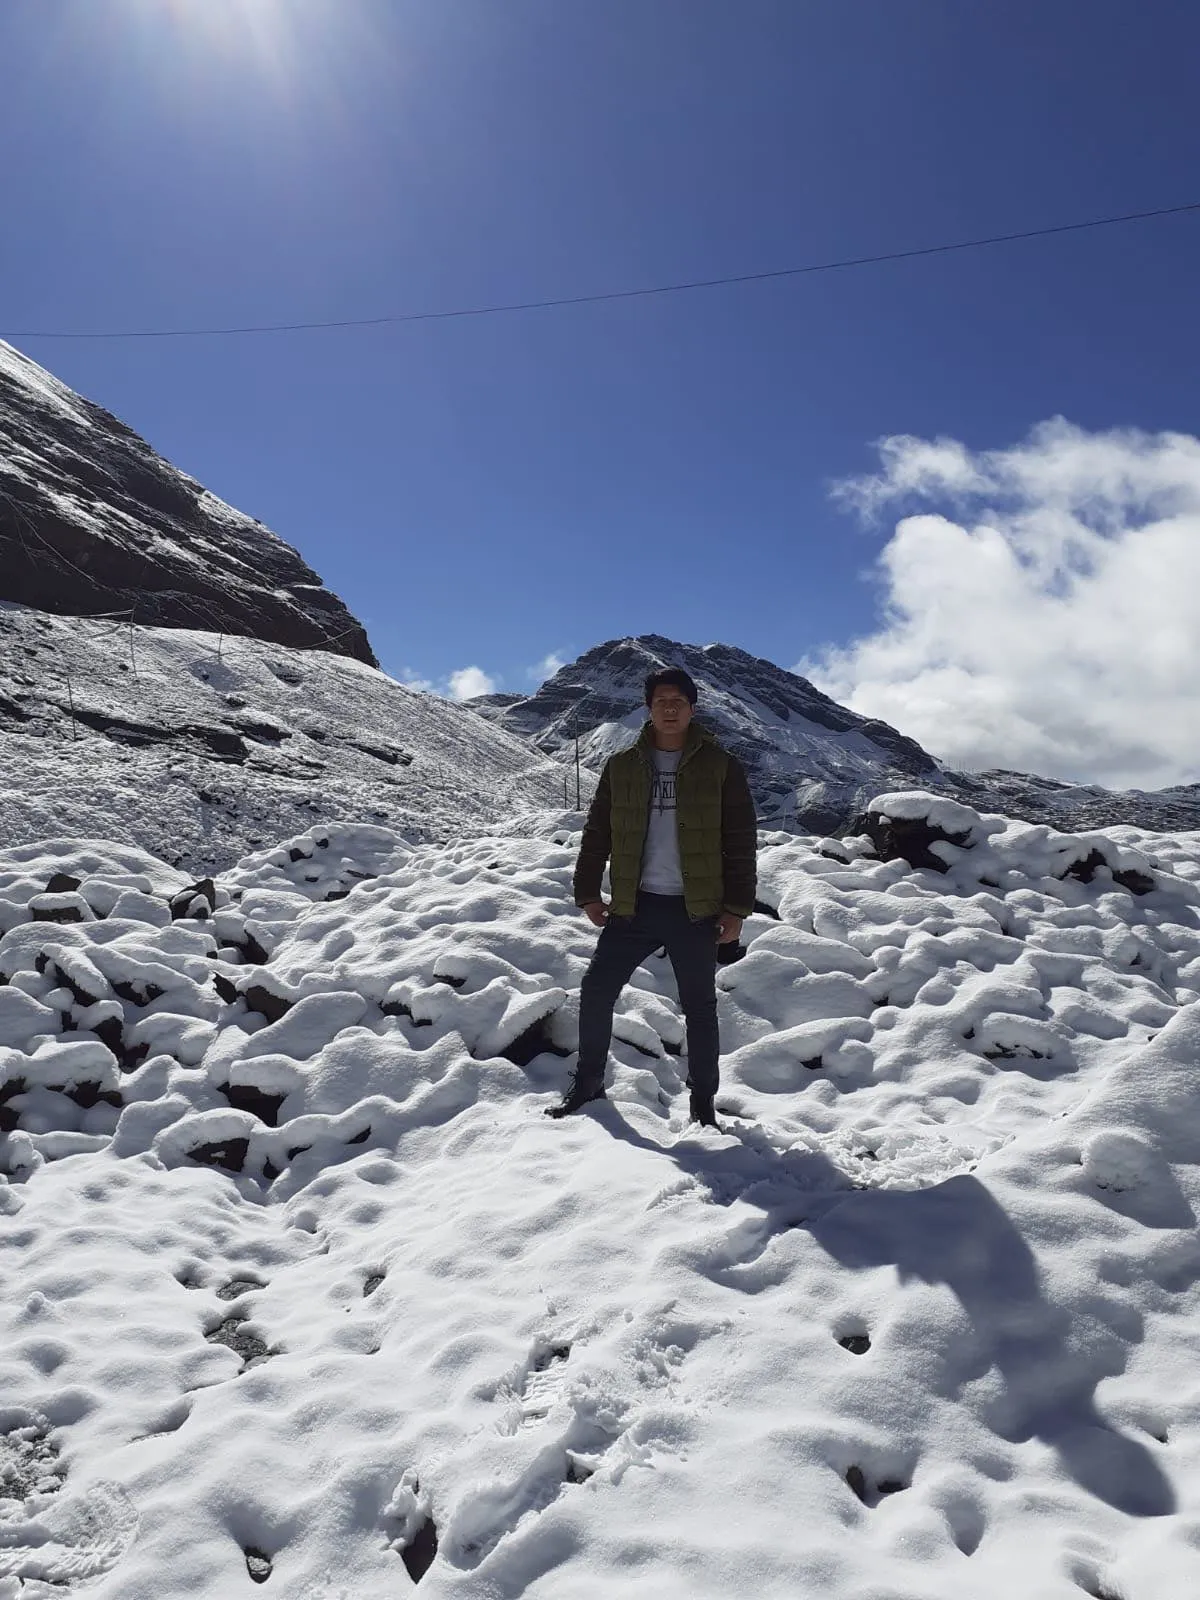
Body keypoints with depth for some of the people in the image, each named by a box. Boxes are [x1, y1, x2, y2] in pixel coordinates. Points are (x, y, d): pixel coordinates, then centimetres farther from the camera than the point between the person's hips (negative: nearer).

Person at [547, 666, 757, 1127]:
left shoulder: (720, 766, -1)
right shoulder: (622, 765, 5)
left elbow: (741, 842, -1)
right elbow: (597, 833, 9)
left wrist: (736, 908, -5)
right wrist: (587, 893, 4)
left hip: (696, 910, -2)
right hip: (633, 906, 2)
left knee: (699, 1007, 8)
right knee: (596, 990, 4)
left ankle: (703, 1100, 24)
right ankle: (588, 1081, 24)